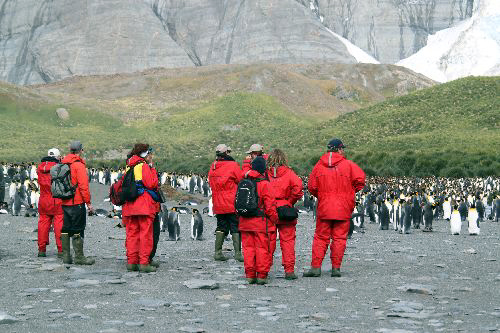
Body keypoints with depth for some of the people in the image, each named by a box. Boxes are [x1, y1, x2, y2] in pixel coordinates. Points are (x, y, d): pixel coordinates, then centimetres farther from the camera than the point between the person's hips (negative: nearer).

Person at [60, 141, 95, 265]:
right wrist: (88, 202, -12)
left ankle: (66, 256, 14)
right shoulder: (78, 165, -12)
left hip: (65, 202, 8)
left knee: (66, 229, 11)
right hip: (77, 202, -8)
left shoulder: (63, 164, 12)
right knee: (78, 230, -4)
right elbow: (83, 185, -17)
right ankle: (79, 257, -4)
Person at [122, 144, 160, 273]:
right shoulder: (144, 166, -6)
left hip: (130, 205, 7)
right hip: (144, 205, -7)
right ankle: (144, 262, -8)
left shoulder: (129, 167, 17)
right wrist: (152, 169, -2)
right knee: (146, 233, -5)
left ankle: (131, 262, 9)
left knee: (132, 233, 9)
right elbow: (152, 184, -13)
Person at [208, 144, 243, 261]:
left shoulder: (213, 167, 8)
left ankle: (217, 252, 10)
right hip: (232, 204, -5)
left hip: (218, 205, 6)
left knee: (221, 227, 14)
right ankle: (238, 253, -5)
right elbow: (242, 181, -5)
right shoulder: (233, 165, -11)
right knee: (236, 228, 0)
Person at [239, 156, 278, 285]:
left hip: (245, 221, 5)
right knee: (262, 248, 3)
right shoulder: (264, 183, -11)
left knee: (248, 247, 9)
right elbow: (269, 205, -11)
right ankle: (262, 275, 4)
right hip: (260, 221, -5)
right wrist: (274, 218, 1)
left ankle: (250, 275, 9)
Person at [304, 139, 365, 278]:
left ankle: (316, 267, 2)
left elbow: (312, 187, 2)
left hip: (324, 208, 2)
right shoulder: (348, 165, -4)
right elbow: (360, 178, -11)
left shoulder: (319, 166, 3)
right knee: (339, 238, 6)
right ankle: (336, 268, 5)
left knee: (320, 237, 8)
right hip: (343, 209, -2)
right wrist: (351, 192, 5)